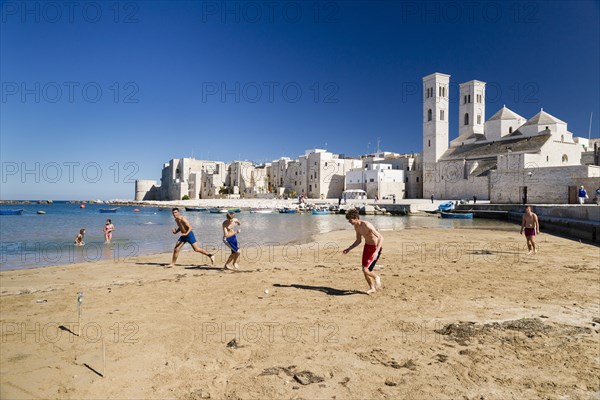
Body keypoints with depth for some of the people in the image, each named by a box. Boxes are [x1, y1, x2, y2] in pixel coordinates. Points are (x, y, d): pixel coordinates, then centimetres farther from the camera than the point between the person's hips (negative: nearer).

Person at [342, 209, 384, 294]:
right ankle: (372, 288, 31)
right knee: (364, 270, 9)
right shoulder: (356, 227, -1)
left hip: (375, 248, -8)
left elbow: (381, 237, -30)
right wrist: (349, 249, 5)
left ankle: (376, 278, 16)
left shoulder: (367, 225, -27)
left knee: (365, 270, -15)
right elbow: (358, 241, 15)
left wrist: (376, 251, -39)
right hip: (367, 246, 8)